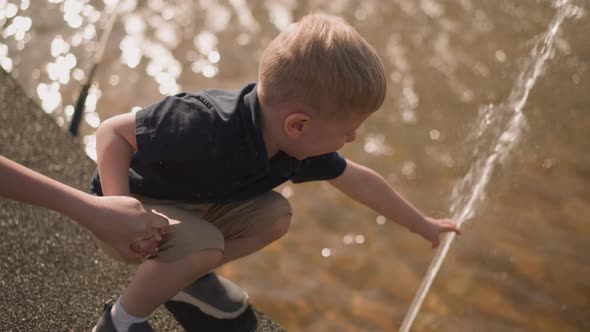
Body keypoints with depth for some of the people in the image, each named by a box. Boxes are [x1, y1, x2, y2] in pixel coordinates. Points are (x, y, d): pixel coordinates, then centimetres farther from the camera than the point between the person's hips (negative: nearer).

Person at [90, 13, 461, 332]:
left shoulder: (294, 145, -14)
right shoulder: (205, 129, -40)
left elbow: (360, 181, 2)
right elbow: (113, 131, -31)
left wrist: (422, 224, 12)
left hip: (194, 204, 7)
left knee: (275, 214, -7)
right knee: (202, 246, -32)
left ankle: (182, 275, 10)